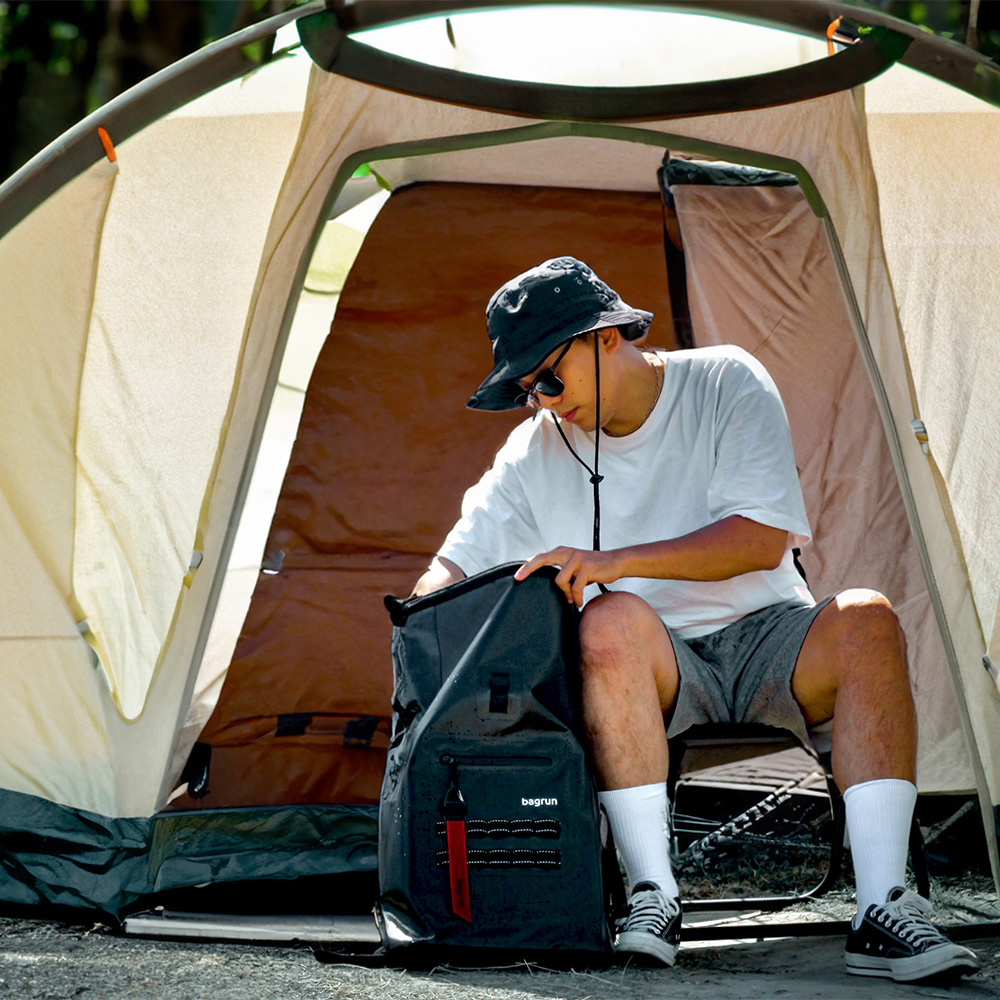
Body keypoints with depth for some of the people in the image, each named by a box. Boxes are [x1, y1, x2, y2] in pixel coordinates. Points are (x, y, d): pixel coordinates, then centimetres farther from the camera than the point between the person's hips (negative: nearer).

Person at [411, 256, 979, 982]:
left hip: (767, 644, 0)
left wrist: (612, 559, -25)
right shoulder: (535, 451, 0)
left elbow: (762, 539, -17)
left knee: (866, 620, -31)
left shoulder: (727, 385, -7)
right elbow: (452, 571, 4)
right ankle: (653, 897, -35)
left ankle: (882, 910, -37)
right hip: (652, 673, 1)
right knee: (612, 618, -34)